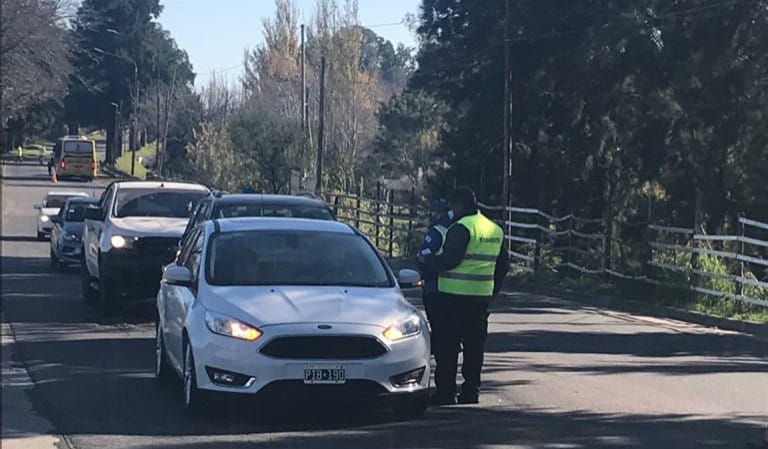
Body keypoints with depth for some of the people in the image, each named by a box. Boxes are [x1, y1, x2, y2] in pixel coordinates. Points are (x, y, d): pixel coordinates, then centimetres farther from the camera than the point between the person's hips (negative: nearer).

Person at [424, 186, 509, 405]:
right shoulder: (495, 230, 14)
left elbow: (449, 260, -19)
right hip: (482, 297, 7)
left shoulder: (461, 227, -13)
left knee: (447, 346, -1)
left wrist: (428, 261, -1)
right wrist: (493, 291, 25)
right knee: (474, 346, 12)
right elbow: (503, 265, 19)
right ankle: (471, 391, 13)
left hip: (454, 297, -7)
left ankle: (445, 393, -1)